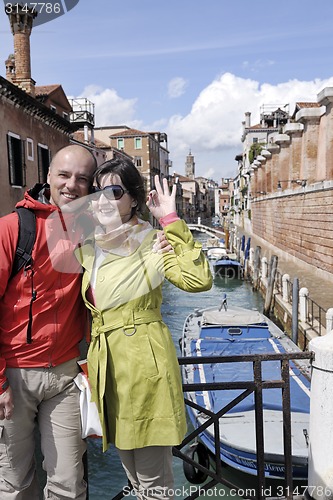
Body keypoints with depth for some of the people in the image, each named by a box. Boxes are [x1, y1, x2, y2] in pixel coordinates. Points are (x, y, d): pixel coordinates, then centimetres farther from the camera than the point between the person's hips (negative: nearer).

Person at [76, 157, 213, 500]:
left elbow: (198, 279, -25)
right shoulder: (88, 250, 10)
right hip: (105, 364, 7)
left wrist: (171, 221, -23)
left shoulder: (152, 242, -9)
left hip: (144, 364, -7)